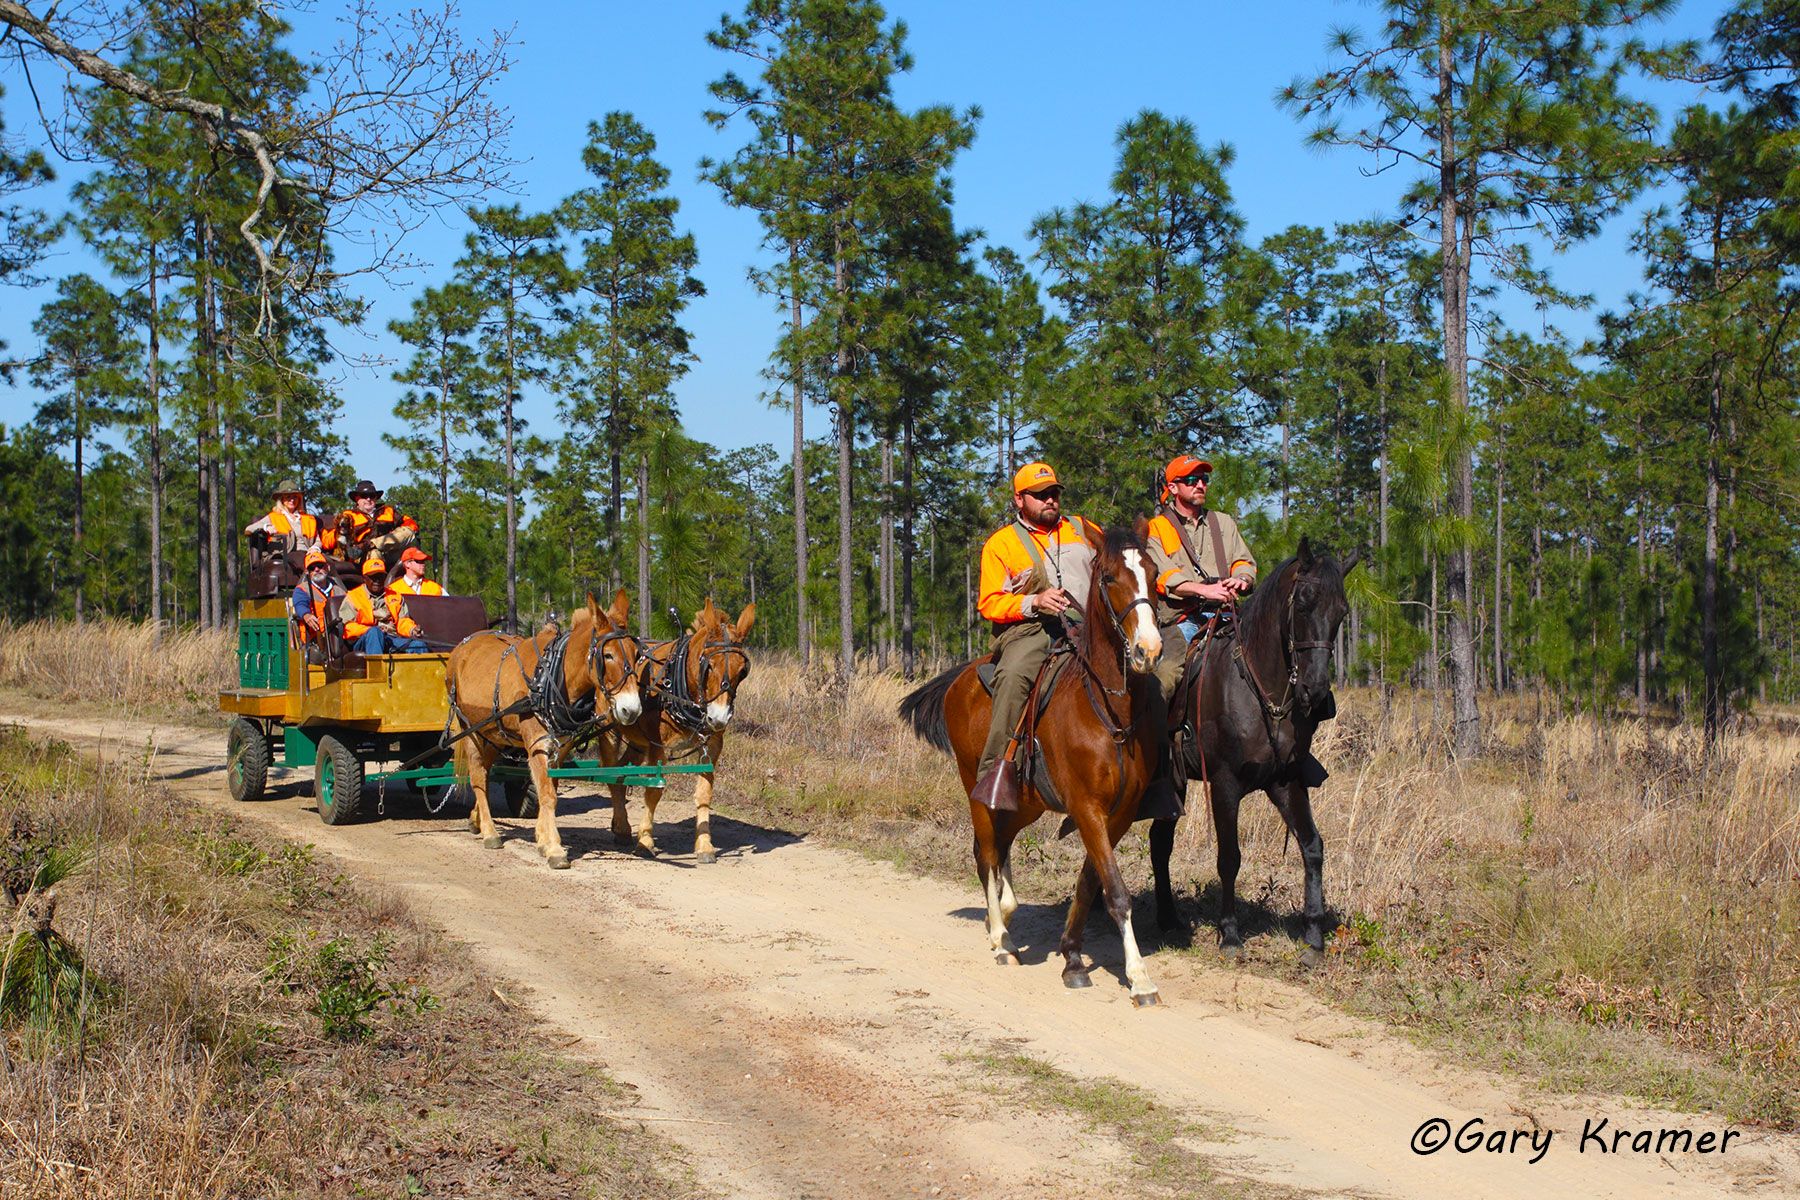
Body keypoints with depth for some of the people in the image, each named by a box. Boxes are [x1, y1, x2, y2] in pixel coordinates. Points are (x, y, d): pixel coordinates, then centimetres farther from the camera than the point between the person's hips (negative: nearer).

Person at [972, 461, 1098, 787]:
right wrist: (1034, 602, -13)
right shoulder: (1001, 543, 11)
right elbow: (989, 603, 4)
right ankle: (993, 769, -33)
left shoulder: (1082, 530, 22)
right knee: (1013, 675, -35)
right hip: (1031, 629, -4)